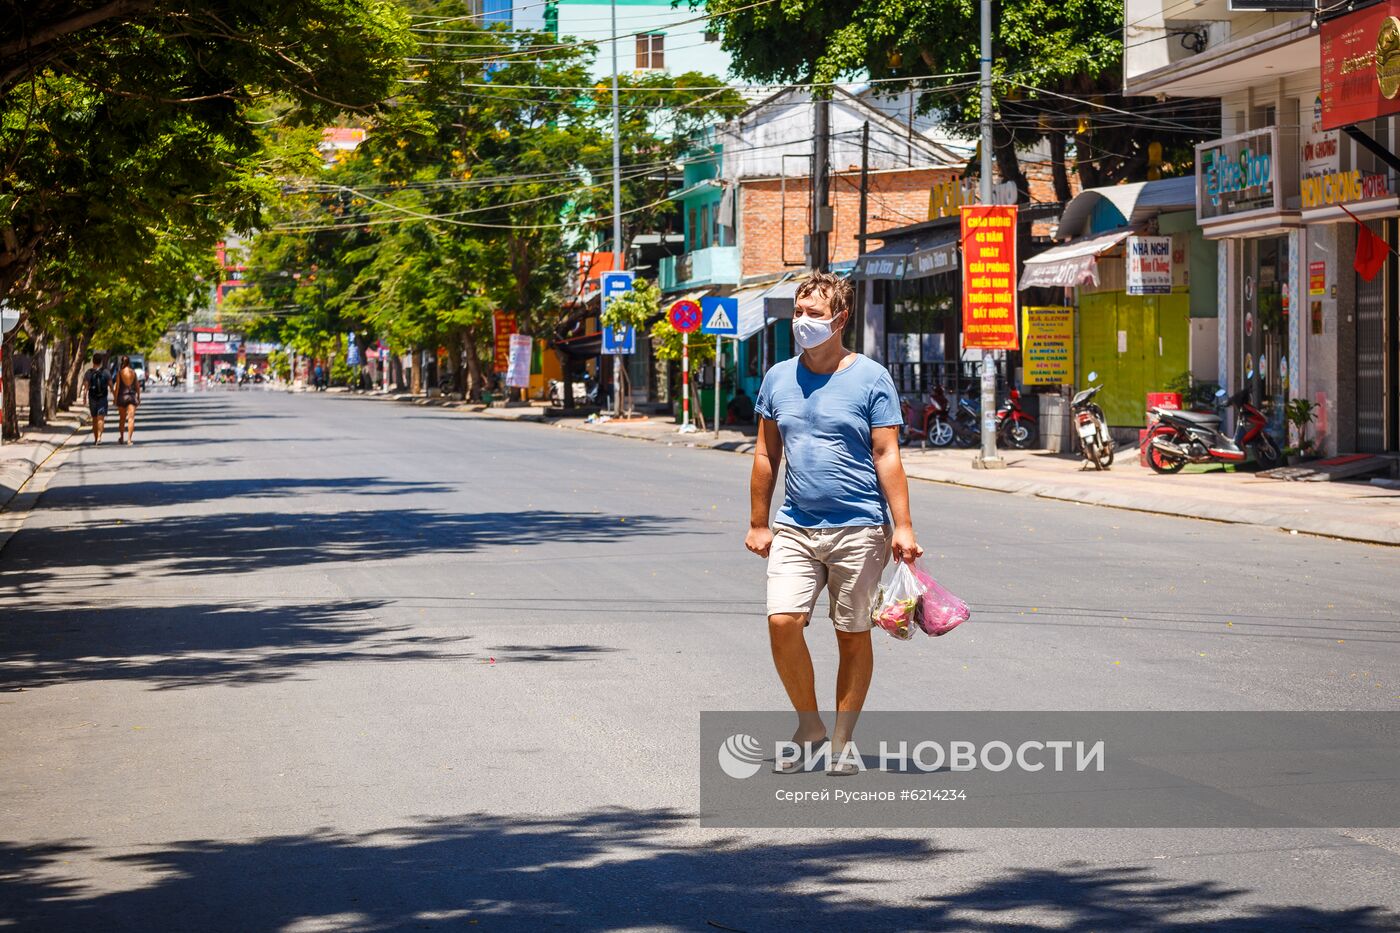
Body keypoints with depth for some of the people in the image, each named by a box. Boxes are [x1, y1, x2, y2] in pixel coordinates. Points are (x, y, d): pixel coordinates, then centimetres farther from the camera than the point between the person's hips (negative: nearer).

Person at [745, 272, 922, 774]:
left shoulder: (870, 378, -2)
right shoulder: (779, 378, 9)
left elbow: (887, 455, -4)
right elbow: (766, 455, 15)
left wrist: (903, 526, -10)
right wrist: (758, 523, 13)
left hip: (859, 529, -3)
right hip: (795, 527, 3)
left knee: (853, 635, 3)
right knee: (783, 621, -12)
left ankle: (842, 741, 15)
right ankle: (810, 727, 7)